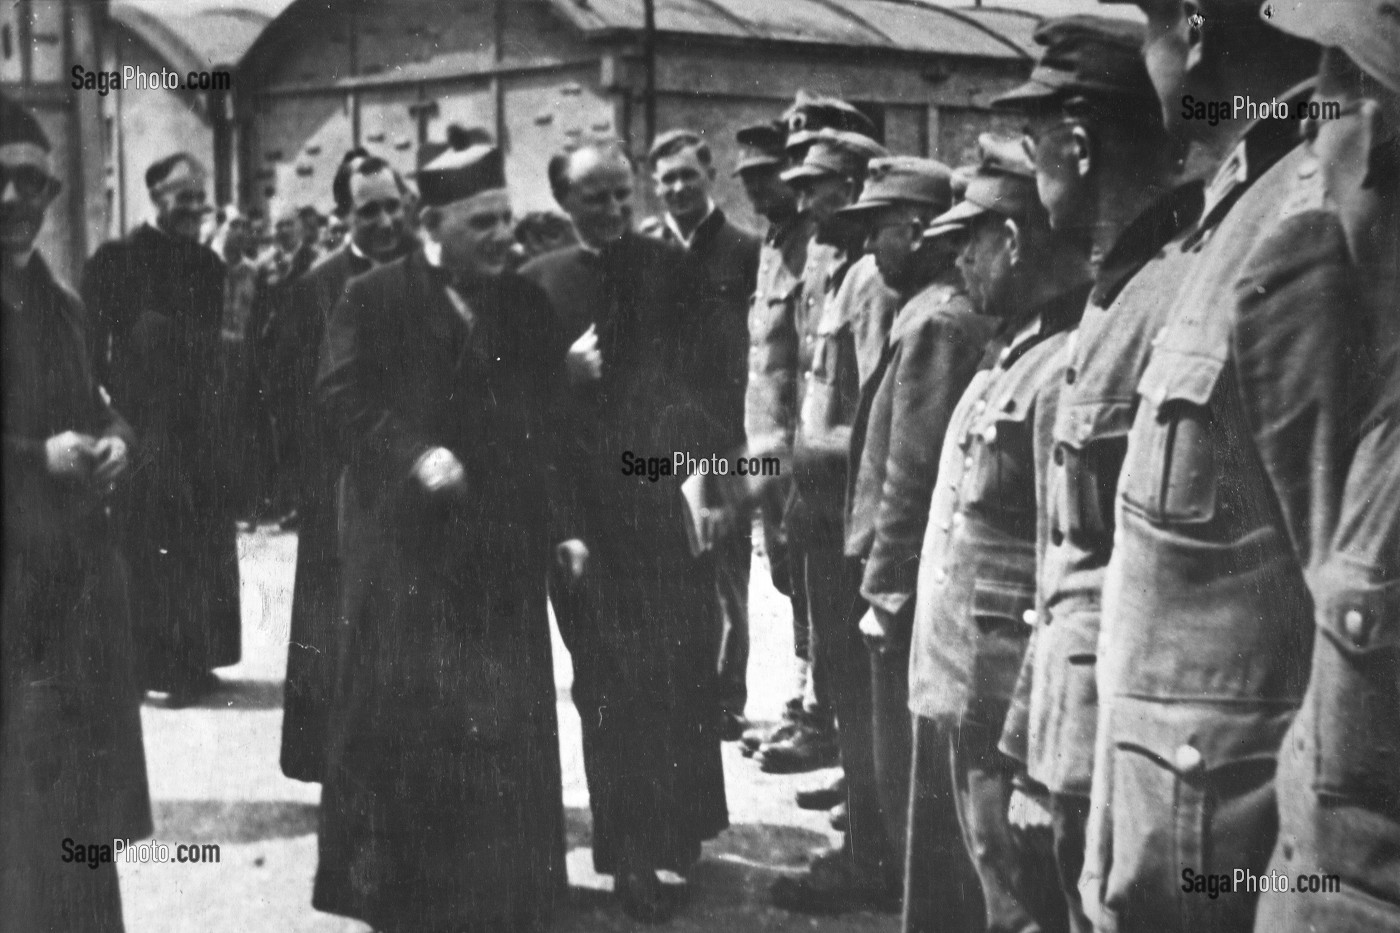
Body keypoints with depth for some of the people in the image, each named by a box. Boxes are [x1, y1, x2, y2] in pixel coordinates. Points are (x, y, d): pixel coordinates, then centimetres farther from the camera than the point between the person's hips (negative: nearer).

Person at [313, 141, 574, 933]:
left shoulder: (528, 304, 11)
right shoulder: (375, 300, -1)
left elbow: (552, 417, 11)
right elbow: (345, 395, -8)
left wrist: (559, 526, 4)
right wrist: (413, 454, -21)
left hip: (505, 545, 4)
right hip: (408, 546, -3)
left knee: (508, 726, 7)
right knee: (405, 720, 3)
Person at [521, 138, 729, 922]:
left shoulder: (676, 269, 6)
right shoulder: (540, 283, 3)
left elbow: (710, 378, 2)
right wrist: (567, 371, -16)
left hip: (670, 496, 1)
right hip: (586, 503, -1)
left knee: (682, 672, 6)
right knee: (613, 684, 2)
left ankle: (679, 828, 25)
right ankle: (632, 855, 11)